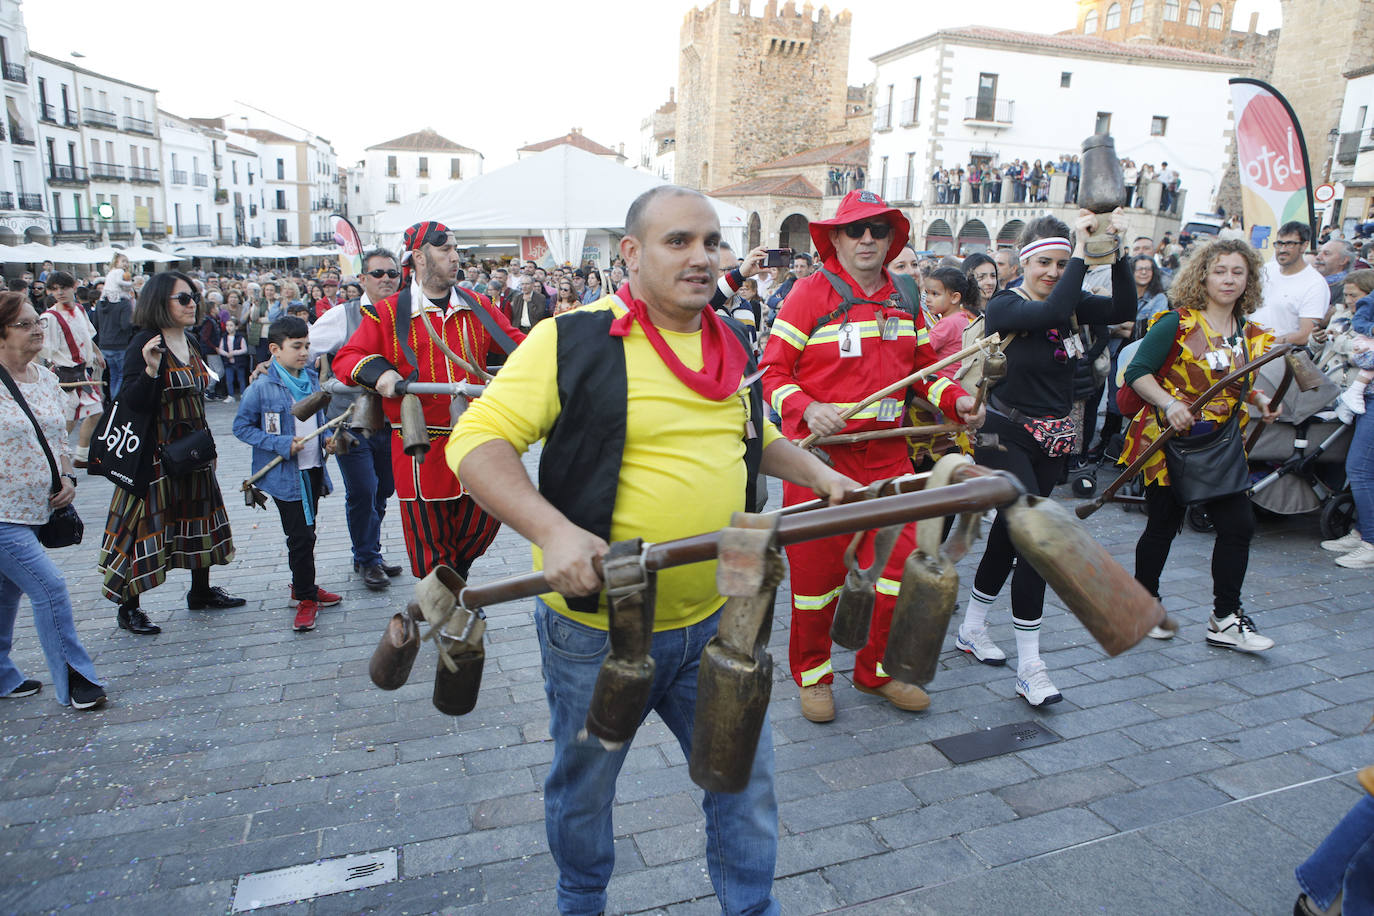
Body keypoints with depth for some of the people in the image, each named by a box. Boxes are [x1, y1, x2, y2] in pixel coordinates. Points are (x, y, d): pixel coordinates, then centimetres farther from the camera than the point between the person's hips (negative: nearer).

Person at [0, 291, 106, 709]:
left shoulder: (46, 378, 9)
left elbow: (59, 436, 17)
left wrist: (67, 477, 3)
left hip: (34, 510, 7)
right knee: (50, 588, -10)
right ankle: (73, 681, 2)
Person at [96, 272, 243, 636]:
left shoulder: (190, 342, 10)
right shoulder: (143, 343, -13)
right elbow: (132, 402, -19)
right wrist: (151, 368, -34)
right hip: (156, 452, -8)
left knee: (199, 515, 14)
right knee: (147, 523, -2)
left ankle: (201, 592, 28)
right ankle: (129, 608, 10)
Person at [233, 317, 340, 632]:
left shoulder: (313, 380, 6)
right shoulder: (262, 387, -13)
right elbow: (241, 427, -9)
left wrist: (326, 439, 2)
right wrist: (283, 445, -18)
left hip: (313, 469, 6)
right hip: (285, 475, -6)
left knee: (305, 533, 17)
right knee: (301, 536, -5)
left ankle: (303, 587, 33)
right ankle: (306, 599, 7)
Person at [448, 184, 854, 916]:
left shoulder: (730, 344, 5)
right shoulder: (573, 339, -14)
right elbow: (476, 442, -18)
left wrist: (818, 474, 7)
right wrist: (551, 530, -32)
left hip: (714, 621, 5)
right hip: (598, 628, -4)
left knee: (745, 776, 16)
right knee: (583, 787, 20)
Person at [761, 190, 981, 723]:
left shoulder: (904, 299, 10)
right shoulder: (809, 294, -6)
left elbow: (922, 366, 19)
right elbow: (774, 371, -8)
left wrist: (955, 399, 1)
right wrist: (806, 409, -25)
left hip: (887, 454, 5)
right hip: (821, 452, -5)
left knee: (897, 562, 8)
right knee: (818, 569, 5)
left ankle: (876, 669, 30)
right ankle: (812, 674, 27)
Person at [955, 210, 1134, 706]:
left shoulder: (1073, 302, 5)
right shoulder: (1004, 306, -11)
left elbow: (1124, 309, -10)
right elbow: (1053, 311, -31)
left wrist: (1117, 251, -18)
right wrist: (1083, 249, -23)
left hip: (1053, 440, 6)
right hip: (1005, 436, -6)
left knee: (1010, 533, 14)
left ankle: (971, 628, 31)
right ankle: (1029, 665, -6)